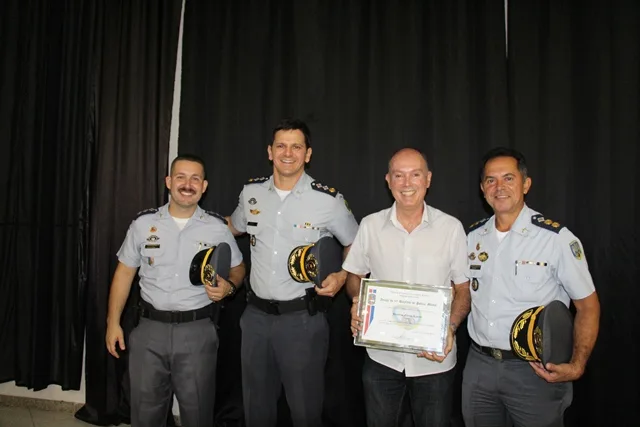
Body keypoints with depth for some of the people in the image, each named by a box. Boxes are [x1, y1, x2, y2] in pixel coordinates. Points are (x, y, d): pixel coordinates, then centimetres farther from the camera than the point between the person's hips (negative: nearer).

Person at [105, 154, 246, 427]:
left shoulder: (218, 228, -2)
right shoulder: (143, 223, 1)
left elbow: (238, 268, 9)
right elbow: (125, 272, 7)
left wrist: (228, 286, -13)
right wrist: (113, 322, 4)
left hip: (197, 331, -1)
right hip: (150, 328, 1)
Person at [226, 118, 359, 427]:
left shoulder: (329, 200, -9)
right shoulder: (251, 192, 3)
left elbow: (355, 246, 5)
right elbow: (233, 229, 22)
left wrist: (342, 277, -11)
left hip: (302, 318, -4)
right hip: (256, 315, 4)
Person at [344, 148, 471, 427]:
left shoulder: (451, 228, -6)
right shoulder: (370, 226, -2)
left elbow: (463, 288, 0)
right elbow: (355, 276, 8)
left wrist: (450, 328, -15)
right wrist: (358, 303, -11)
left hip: (435, 359, -1)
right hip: (382, 358, 1)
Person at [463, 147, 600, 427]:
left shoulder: (557, 238, -11)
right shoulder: (473, 236, 3)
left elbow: (588, 305, -6)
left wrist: (577, 366, -16)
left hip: (535, 370, -4)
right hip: (479, 365, 4)